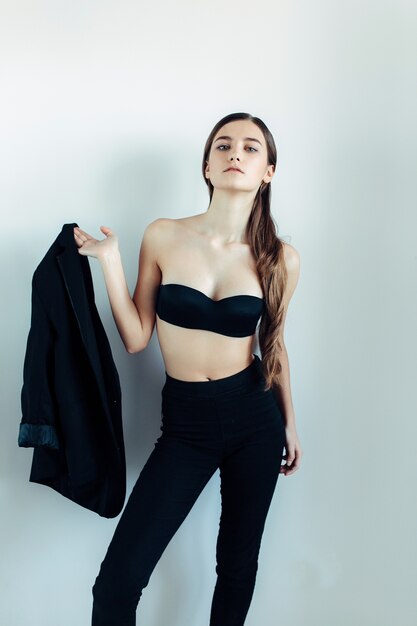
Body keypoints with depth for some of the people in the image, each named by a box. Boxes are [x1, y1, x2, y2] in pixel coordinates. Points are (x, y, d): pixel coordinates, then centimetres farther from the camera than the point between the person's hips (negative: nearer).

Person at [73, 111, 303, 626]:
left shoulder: (281, 259, -4)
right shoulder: (163, 236, -5)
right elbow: (136, 339, -3)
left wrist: (289, 423, 18)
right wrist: (109, 261, -11)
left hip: (255, 417, 1)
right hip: (185, 423, -1)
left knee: (238, 563, 15)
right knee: (116, 583, -6)